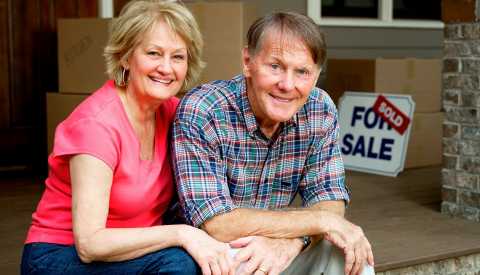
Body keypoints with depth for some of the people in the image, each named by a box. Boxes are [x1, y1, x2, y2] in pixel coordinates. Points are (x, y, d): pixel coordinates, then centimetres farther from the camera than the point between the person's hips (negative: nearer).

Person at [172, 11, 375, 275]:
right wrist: (320, 220, -26)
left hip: (282, 250, 4)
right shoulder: (200, 112, -22)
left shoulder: (320, 111, -7)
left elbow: (330, 202, -7)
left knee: (351, 250, -19)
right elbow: (215, 225, -27)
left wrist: (288, 243, -28)